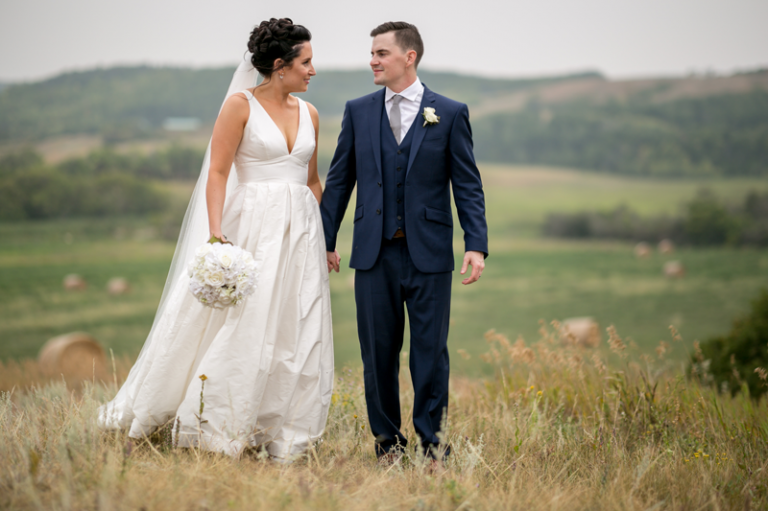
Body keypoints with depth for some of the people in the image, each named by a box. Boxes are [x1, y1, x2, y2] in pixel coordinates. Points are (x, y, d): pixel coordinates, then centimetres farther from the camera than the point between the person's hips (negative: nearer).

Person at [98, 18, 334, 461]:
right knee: (239, 328, -6)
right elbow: (218, 172, -8)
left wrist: (326, 238, 16)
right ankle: (214, 428, 6)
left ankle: (281, 435, 13)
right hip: (254, 228, -6)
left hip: (301, 233, 6)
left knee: (296, 336, 4)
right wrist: (216, 234, -18)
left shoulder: (309, 114, 12)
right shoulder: (241, 105, -4)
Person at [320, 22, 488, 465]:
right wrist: (326, 239, 7)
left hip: (429, 253, -2)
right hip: (374, 252, 2)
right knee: (378, 351, 7)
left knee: (430, 351, 2)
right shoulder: (358, 111, 8)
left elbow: (468, 184, 0)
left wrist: (476, 244, -9)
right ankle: (388, 441, 18)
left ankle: (434, 441, 13)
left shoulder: (450, 113, 1)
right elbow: (339, 179, 11)